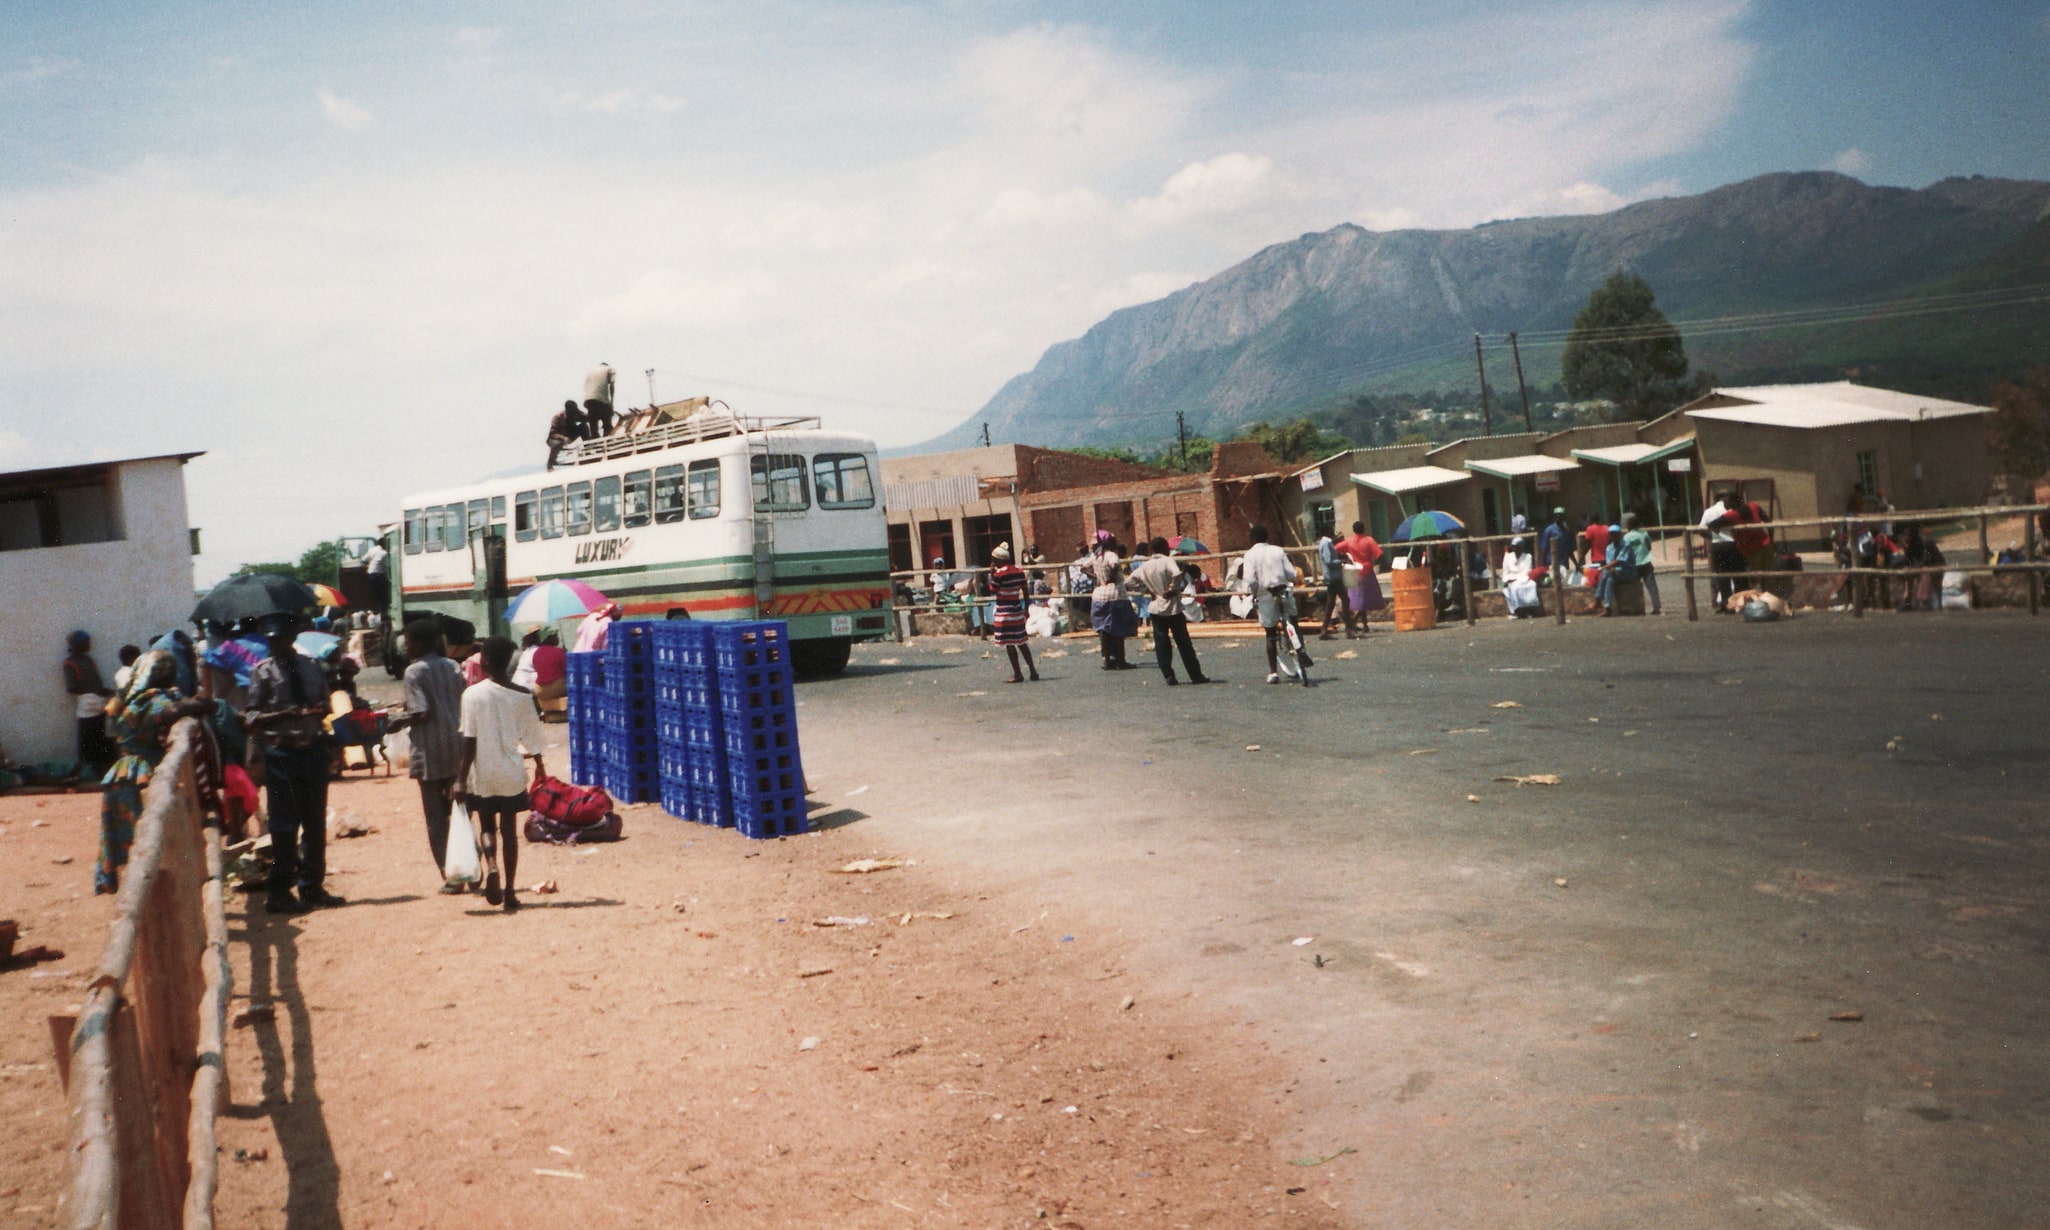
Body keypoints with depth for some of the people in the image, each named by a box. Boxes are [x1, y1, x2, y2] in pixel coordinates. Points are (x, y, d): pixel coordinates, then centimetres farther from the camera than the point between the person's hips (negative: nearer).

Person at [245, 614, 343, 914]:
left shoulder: (311, 667, 8)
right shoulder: (262, 672, -2)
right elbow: (252, 718, -4)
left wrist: (317, 711, -8)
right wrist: (284, 715, -20)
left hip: (313, 748, 4)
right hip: (281, 752, -4)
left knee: (315, 822, 10)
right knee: (284, 825, 0)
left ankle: (312, 886, 22)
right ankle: (280, 892, 11)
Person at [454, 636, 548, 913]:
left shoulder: (473, 695, -10)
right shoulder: (522, 696, -3)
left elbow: (469, 741, -11)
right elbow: (532, 735, 5)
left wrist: (461, 778, -6)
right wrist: (539, 764, 22)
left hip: (482, 775, -2)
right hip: (512, 774, 2)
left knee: (486, 827, 14)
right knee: (509, 830, 9)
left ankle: (491, 865, -14)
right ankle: (510, 892, 9)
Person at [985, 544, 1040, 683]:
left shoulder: (999, 573, -15)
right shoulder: (1019, 571, 6)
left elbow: (992, 591, -9)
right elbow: (1025, 590, 10)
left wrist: (991, 574, -6)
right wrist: (1026, 608, 18)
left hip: (1004, 611, -7)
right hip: (1017, 609, 7)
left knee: (1009, 643, 0)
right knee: (1021, 642, 15)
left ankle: (1017, 674, 2)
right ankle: (1033, 671, 15)